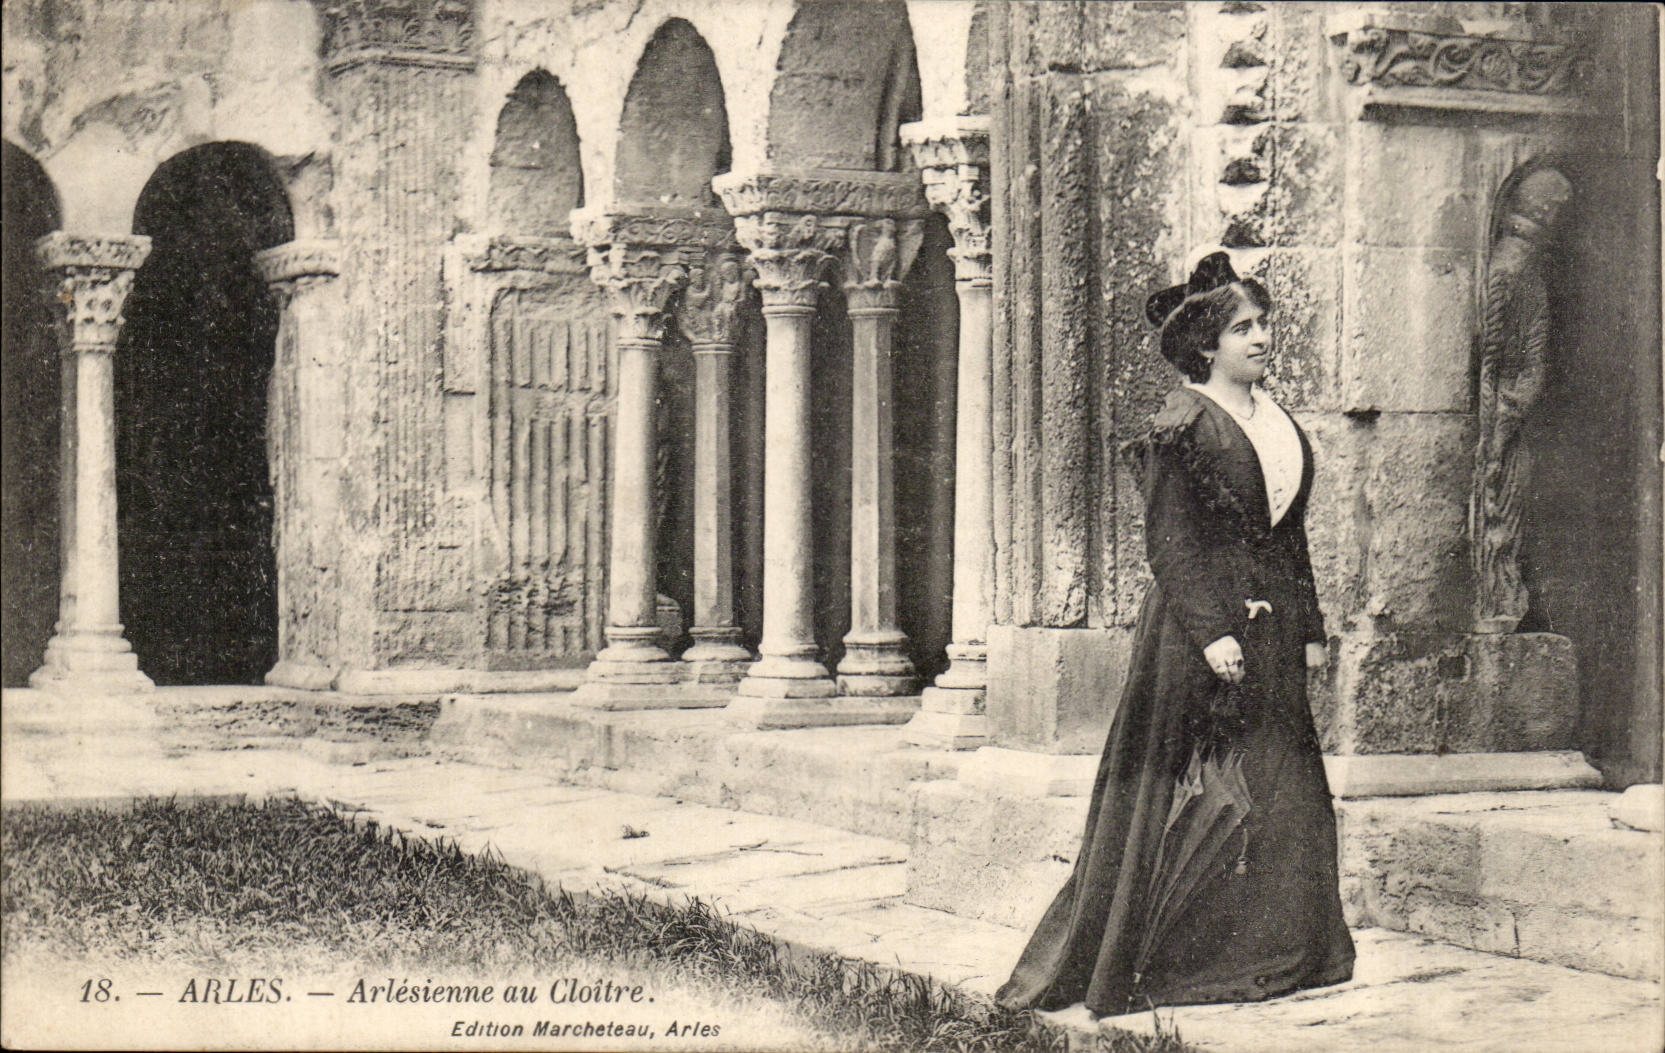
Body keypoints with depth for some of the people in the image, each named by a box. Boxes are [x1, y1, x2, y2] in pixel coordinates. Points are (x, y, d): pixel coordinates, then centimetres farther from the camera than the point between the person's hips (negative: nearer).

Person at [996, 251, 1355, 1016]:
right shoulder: (1184, 423, -8)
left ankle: (1274, 956, 13)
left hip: (1271, 632, 7)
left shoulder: (1279, 423, 15)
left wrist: (1310, 629, 14)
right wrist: (1210, 630, -20)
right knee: (1204, 799, -4)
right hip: (1197, 624, -7)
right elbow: (1168, 542, -12)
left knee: (1283, 795, 5)